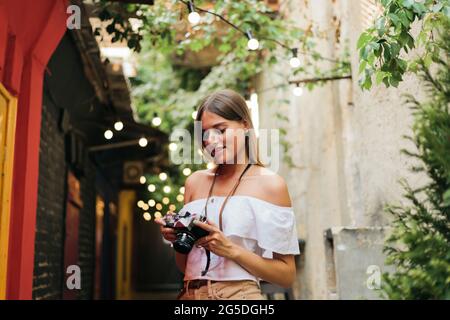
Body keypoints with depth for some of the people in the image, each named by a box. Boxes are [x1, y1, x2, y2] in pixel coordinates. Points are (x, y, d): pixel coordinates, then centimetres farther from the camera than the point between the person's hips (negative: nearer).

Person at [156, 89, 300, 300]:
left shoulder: (269, 184, -5)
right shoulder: (195, 182, 7)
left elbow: (287, 275, -6)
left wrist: (231, 249, -15)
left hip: (239, 293, -3)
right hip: (190, 294, 3)